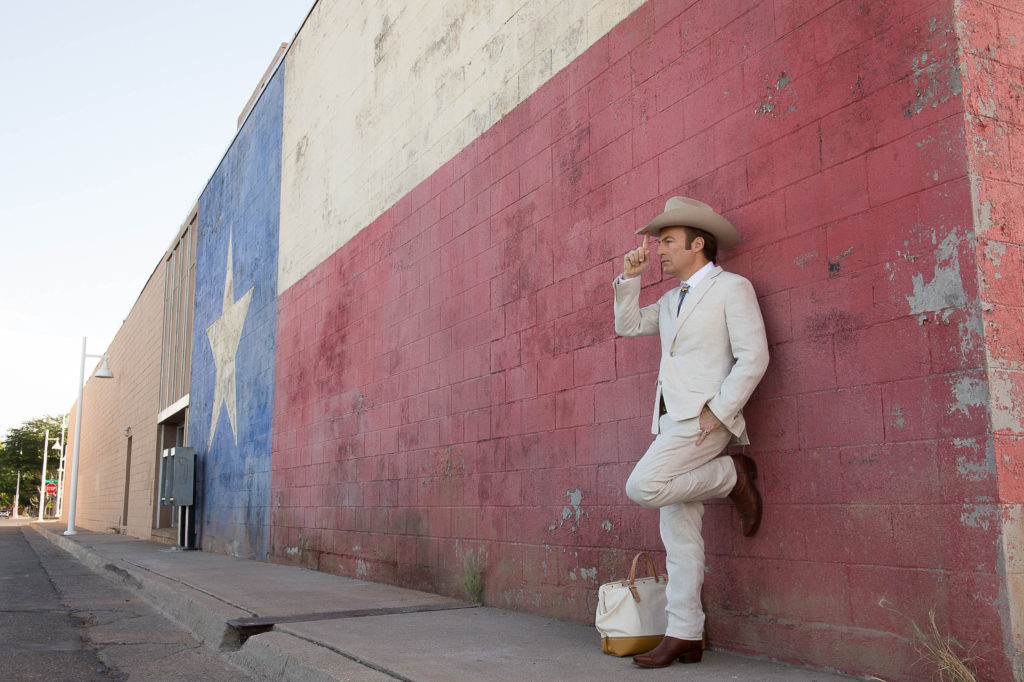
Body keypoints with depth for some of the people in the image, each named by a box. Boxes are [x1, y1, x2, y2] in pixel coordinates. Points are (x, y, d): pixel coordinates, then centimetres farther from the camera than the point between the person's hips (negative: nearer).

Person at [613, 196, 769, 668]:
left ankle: (732, 476, -2)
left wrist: (717, 411, -17)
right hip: (673, 419, 8)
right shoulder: (672, 300, 22)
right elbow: (627, 326, 28)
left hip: (704, 417, -8)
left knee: (643, 487, -23)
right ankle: (684, 636, 10)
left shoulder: (732, 288, -2)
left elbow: (753, 356, -10)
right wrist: (629, 278, 17)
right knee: (679, 533, 5)